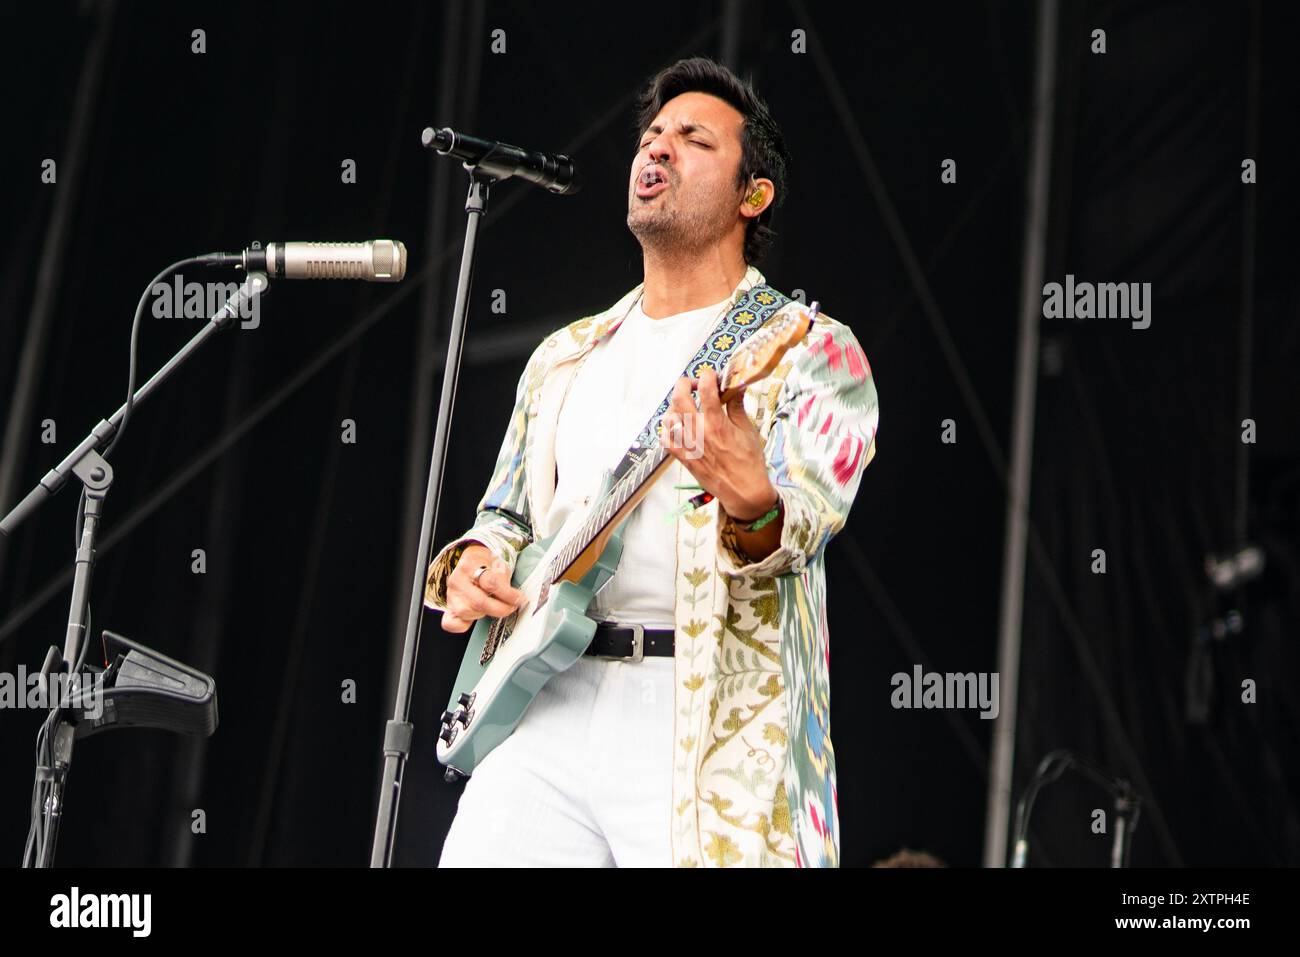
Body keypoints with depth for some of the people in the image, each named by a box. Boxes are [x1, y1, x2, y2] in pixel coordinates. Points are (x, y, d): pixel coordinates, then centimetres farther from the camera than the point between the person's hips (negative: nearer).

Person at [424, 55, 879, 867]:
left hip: (709, 726, -4)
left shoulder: (811, 353, 2)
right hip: (548, 706, 5)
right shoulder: (565, 358, 21)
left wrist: (752, 508, -36)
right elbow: (507, 516, 26)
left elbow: (806, 519, -13)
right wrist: (468, 568, 4)